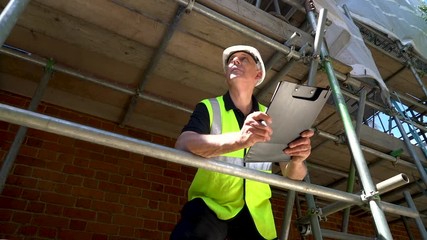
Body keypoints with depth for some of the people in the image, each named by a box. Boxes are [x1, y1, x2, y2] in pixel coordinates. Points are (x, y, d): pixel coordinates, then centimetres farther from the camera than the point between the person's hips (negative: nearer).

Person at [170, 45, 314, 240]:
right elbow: (182, 145, -21)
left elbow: (293, 175, 5)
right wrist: (239, 139, -37)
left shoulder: (270, 118, 8)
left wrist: (297, 160, -19)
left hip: (255, 212, 4)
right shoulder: (208, 108, -2)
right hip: (210, 204, -4)